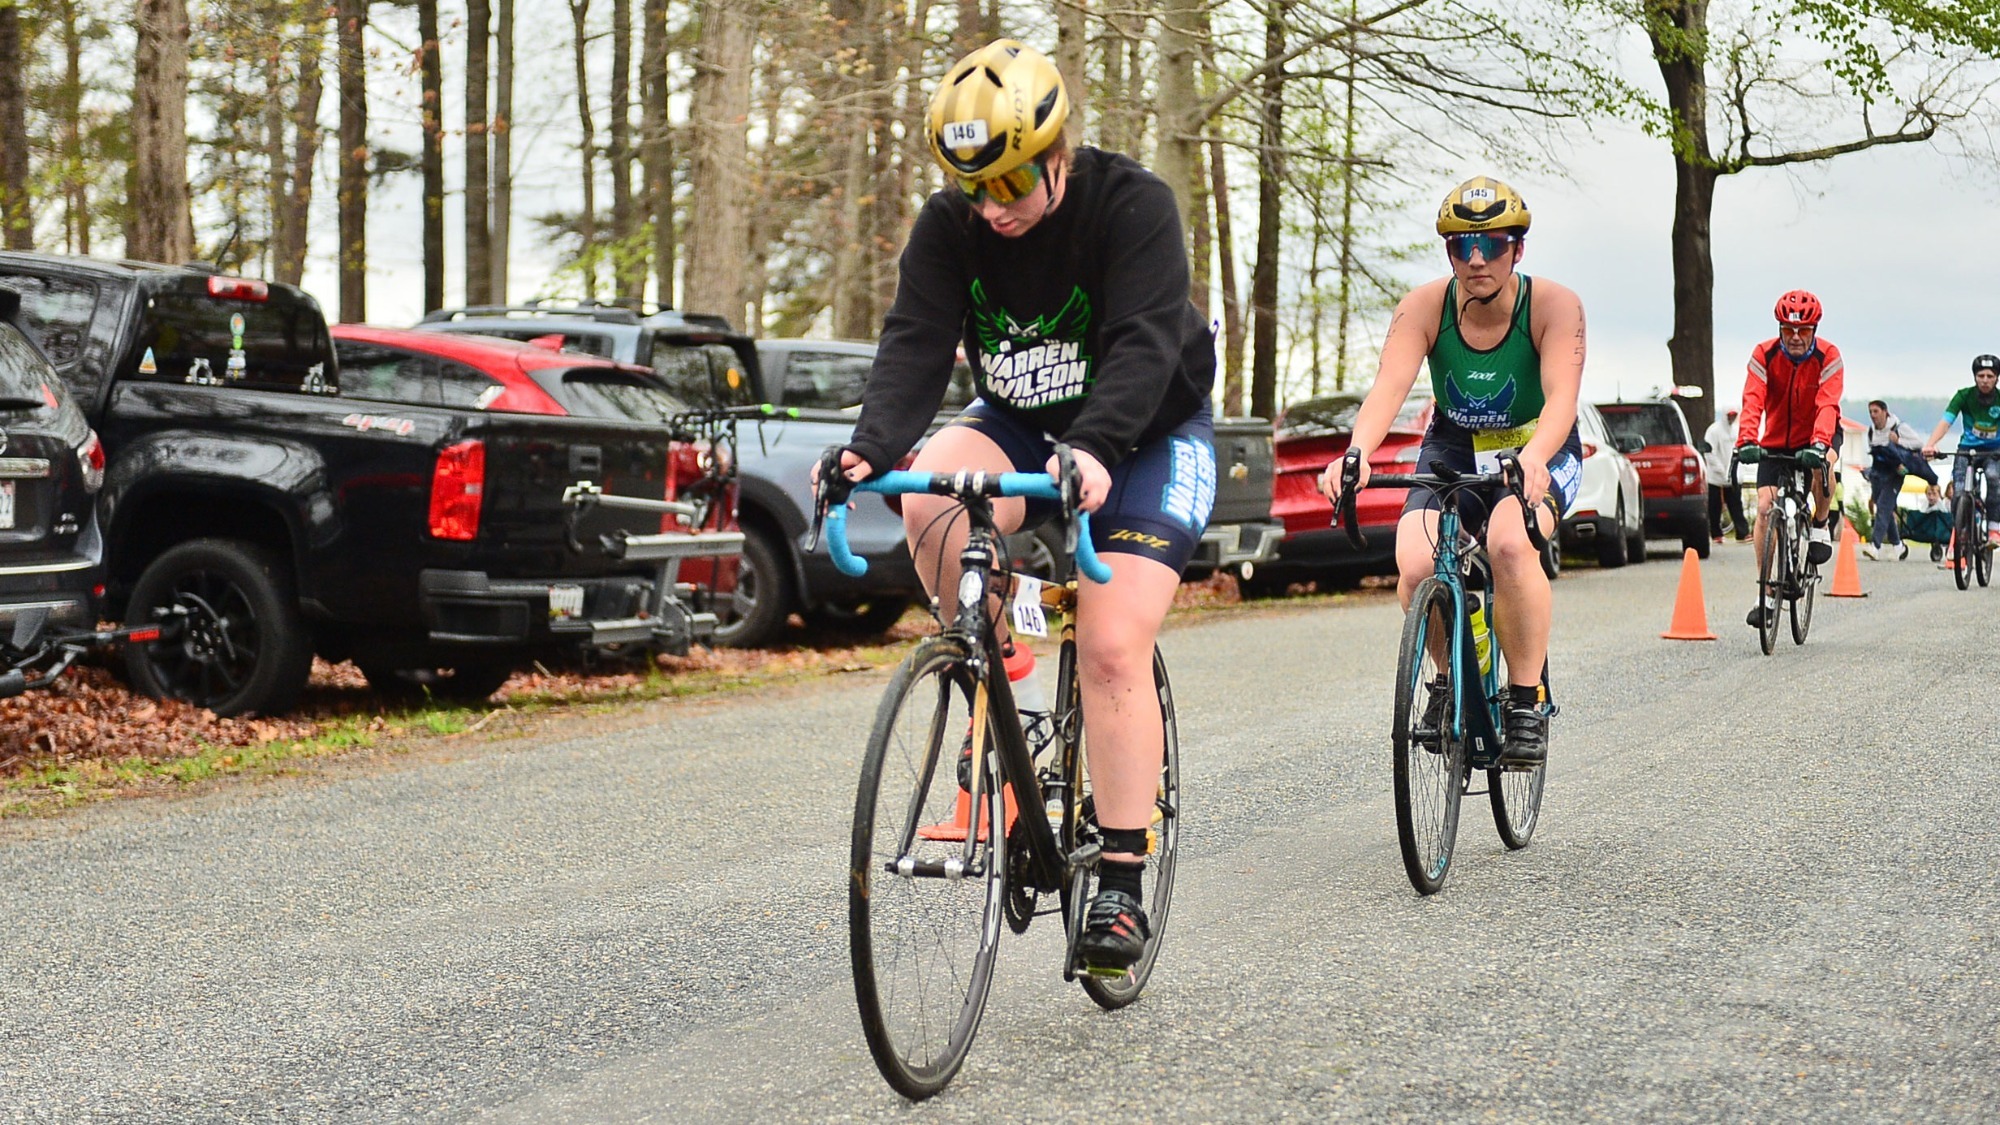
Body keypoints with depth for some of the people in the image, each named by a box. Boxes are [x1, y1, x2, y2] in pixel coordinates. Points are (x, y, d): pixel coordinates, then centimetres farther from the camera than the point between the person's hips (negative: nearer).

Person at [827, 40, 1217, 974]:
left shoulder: (1132, 205, -23)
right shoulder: (949, 223, -11)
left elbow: (1144, 343, -35)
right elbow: (916, 338, -21)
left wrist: (1093, 450, -52)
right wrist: (875, 444, -41)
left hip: (1147, 439, -4)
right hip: (1019, 427, 4)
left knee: (1113, 649, -17)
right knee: (930, 500, -30)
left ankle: (1119, 887, -11)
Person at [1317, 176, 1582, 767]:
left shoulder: (1553, 306, -20)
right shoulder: (1425, 306, -15)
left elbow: (1562, 398, -33)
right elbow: (1388, 386, -28)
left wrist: (1532, 459, -54)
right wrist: (1356, 452, -48)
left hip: (1538, 453, -2)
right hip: (1453, 450, 2)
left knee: (1510, 543, -35)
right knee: (1415, 566, -25)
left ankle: (1528, 702, -19)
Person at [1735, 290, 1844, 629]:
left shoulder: (1828, 357, -19)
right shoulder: (1764, 355, -16)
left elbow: (1827, 405, -31)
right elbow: (1752, 401, -28)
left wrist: (1819, 444, -49)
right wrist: (1746, 441, -45)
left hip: (1816, 435, -1)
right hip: (1775, 440, 1)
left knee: (1821, 465, -37)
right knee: (1765, 507, -12)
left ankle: (1821, 525, -6)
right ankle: (1768, 594, -3)